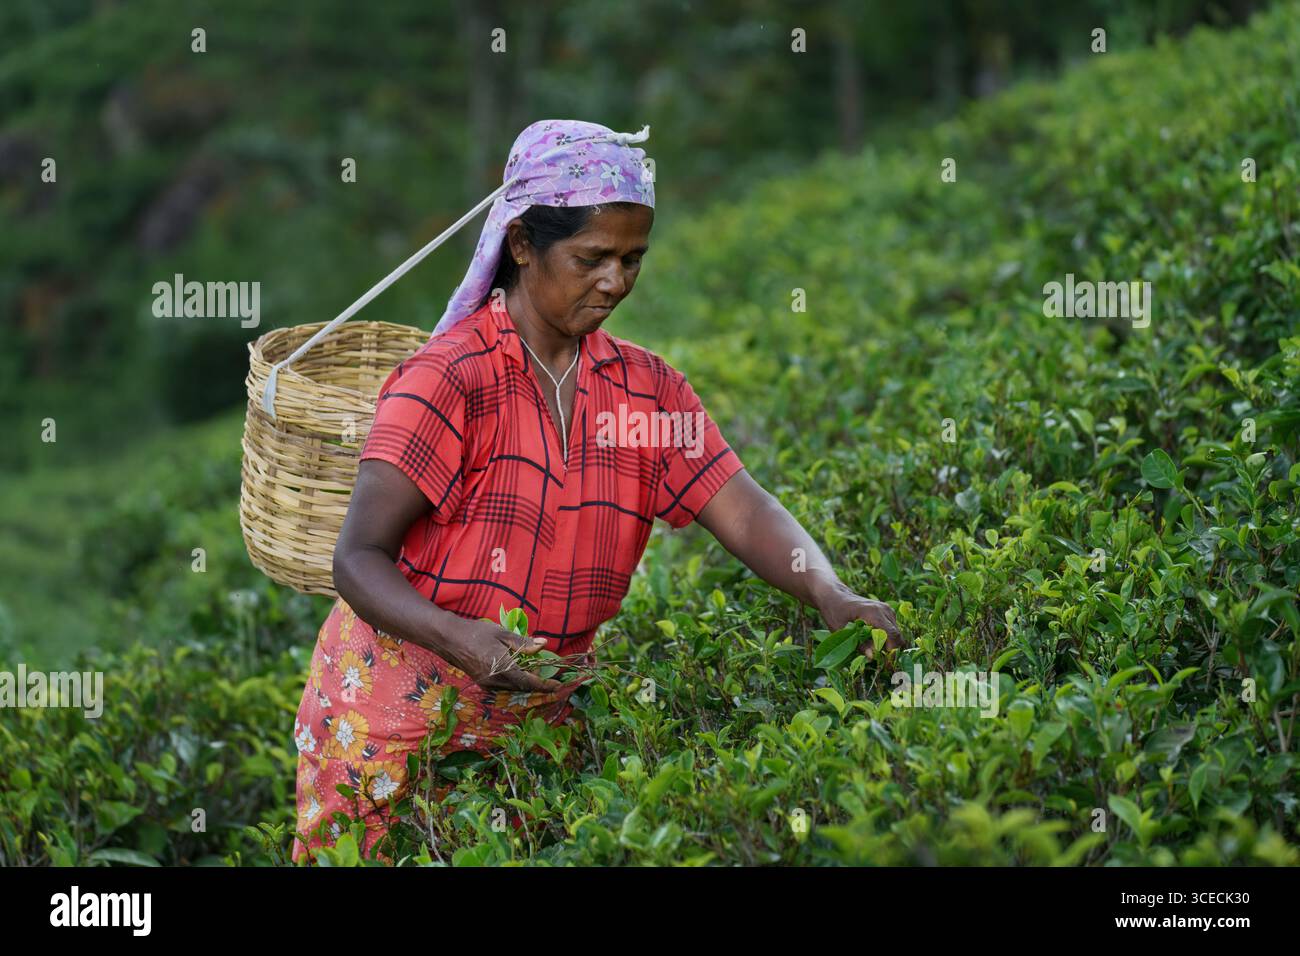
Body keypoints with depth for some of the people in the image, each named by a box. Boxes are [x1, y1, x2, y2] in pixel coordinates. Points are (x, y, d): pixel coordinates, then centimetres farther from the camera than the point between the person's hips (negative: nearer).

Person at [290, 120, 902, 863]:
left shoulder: (646, 387, 3)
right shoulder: (451, 377, -15)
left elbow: (744, 511, -7)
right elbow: (359, 559, -20)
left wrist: (830, 595, -26)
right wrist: (459, 639, -38)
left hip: (540, 713, 5)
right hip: (399, 712, -5)